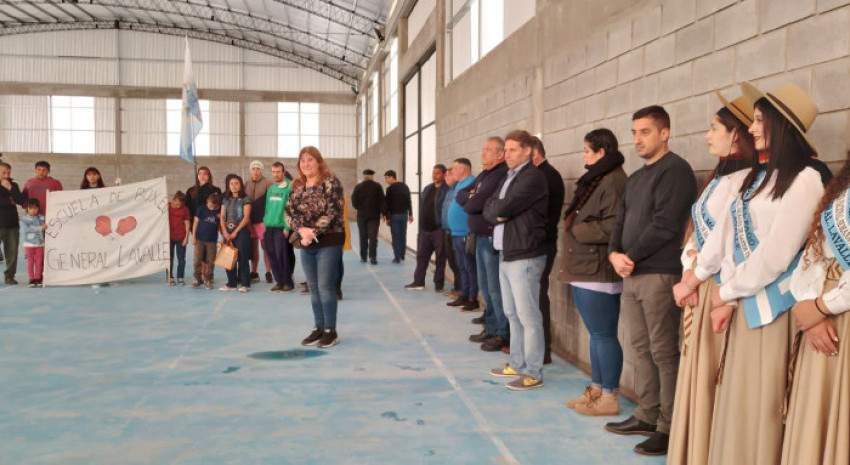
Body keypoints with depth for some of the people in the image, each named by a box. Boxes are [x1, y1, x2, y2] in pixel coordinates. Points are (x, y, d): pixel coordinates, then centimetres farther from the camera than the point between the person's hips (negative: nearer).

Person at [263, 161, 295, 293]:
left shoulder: (289, 188, -8)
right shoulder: (270, 189, 14)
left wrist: (287, 228, -16)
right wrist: (266, 222, 12)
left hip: (282, 228, -7)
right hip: (269, 228, 7)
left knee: (282, 256, -6)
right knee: (272, 256, 8)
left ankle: (288, 283, 5)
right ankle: (279, 281, 18)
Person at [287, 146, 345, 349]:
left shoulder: (331, 182, -8)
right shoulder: (297, 186, 10)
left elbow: (333, 211, -15)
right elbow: (289, 212, 4)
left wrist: (314, 232, -20)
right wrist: (301, 230, -14)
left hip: (328, 241, -6)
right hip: (306, 243, 6)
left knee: (325, 287, -5)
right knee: (313, 288, 11)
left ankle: (330, 331, 7)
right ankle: (318, 328, 22)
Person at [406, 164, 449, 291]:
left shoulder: (447, 190, -10)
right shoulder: (427, 189, 14)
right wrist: (421, 226, 14)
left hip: (439, 230, -7)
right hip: (425, 229, 7)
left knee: (440, 258, 3)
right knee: (421, 256, 10)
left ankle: (438, 284, 12)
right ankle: (418, 282, 19)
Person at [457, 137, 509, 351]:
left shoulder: (502, 174, -15)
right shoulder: (483, 175, 17)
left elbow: (480, 202, -22)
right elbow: (461, 195, 14)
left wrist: (468, 203, 1)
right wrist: (471, 197, -8)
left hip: (492, 239, -10)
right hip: (480, 237, 10)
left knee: (495, 289, -4)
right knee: (485, 287, 16)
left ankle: (503, 334, 6)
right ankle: (491, 328, 26)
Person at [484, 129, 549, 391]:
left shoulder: (532, 177, -11)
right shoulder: (508, 178, 18)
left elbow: (504, 207, -19)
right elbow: (488, 210, 12)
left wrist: (497, 210, 2)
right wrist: (499, 213, -7)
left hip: (525, 256, -9)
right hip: (506, 254, 9)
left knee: (528, 315, -5)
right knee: (512, 314, 15)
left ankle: (533, 373, 2)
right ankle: (517, 365, 26)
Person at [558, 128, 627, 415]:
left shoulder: (613, 181, -14)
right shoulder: (595, 180, 18)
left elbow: (612, 227, -23)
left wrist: (577, 229, -13)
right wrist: (573, 225, 3)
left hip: (598, 273, -10)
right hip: (583, 270, 10)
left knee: (603, 335, -1)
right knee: (596, 334, 16)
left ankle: (609, 397, 9)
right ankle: (596, 389, 25)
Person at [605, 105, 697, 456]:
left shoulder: (675, 170, -8)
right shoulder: (635, 178, 19)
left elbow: (664, 226, -17)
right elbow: (621, 221, 18)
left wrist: (630, 257, -10)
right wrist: (614, 254, -2)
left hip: (660, 275, -9)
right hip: (631, 275, 9)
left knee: (664, 354, -3)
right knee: (641, 349, 13)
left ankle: (669, 428, 5)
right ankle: (647, 416, 24)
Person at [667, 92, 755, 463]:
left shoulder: (746, 180, -14)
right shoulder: (718, 178, 15)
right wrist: (688, 279, 0)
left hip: (723, 292, -9)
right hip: (700, 290, 9)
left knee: (713, 379, 0)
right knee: (696, 375, 15)